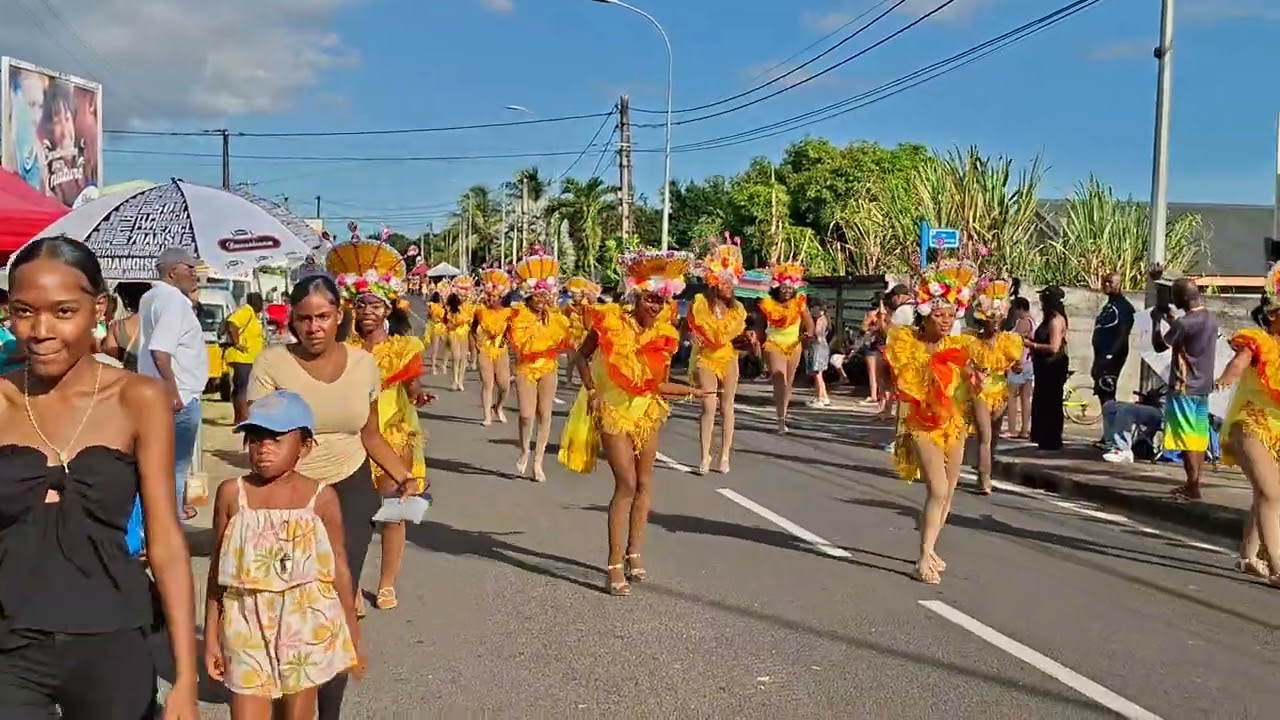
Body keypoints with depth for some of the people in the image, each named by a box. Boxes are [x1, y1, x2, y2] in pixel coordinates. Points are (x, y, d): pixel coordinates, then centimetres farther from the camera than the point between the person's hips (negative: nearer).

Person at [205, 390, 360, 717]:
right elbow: (218, 569, 4)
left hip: (305, 627, 0)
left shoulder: (321, 497, -7)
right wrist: (211, 635, 6)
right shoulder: (232, 493, -4)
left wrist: (352, 639, 5)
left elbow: (339, 570, 0)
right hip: (248, 628, 1)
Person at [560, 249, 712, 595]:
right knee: (627, 483, -13)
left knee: (644, 482, 8)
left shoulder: (664, 335, -5)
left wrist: (693, 391, -7)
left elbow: (660, 385, 1)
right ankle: (615, 564, -8)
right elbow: (582, 356, -3)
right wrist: (591, 391, -14)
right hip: (613, 411, -4)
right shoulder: (610, 322, -15)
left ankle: (634, 553, 22)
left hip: (647, 412, 5)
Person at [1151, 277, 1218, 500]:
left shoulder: (1185, 322, -19)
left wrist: (1156, 320, 1)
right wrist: (1170, 320, 23)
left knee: (1186, 439, -4)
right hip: (1203, 386, 8)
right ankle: (1193, 484, 17)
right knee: (1198, 438, 11)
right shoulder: (1210, 319, 8)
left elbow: (1159, 346, -11)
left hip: (1184, 388, -8)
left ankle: (1192, 487, -4)